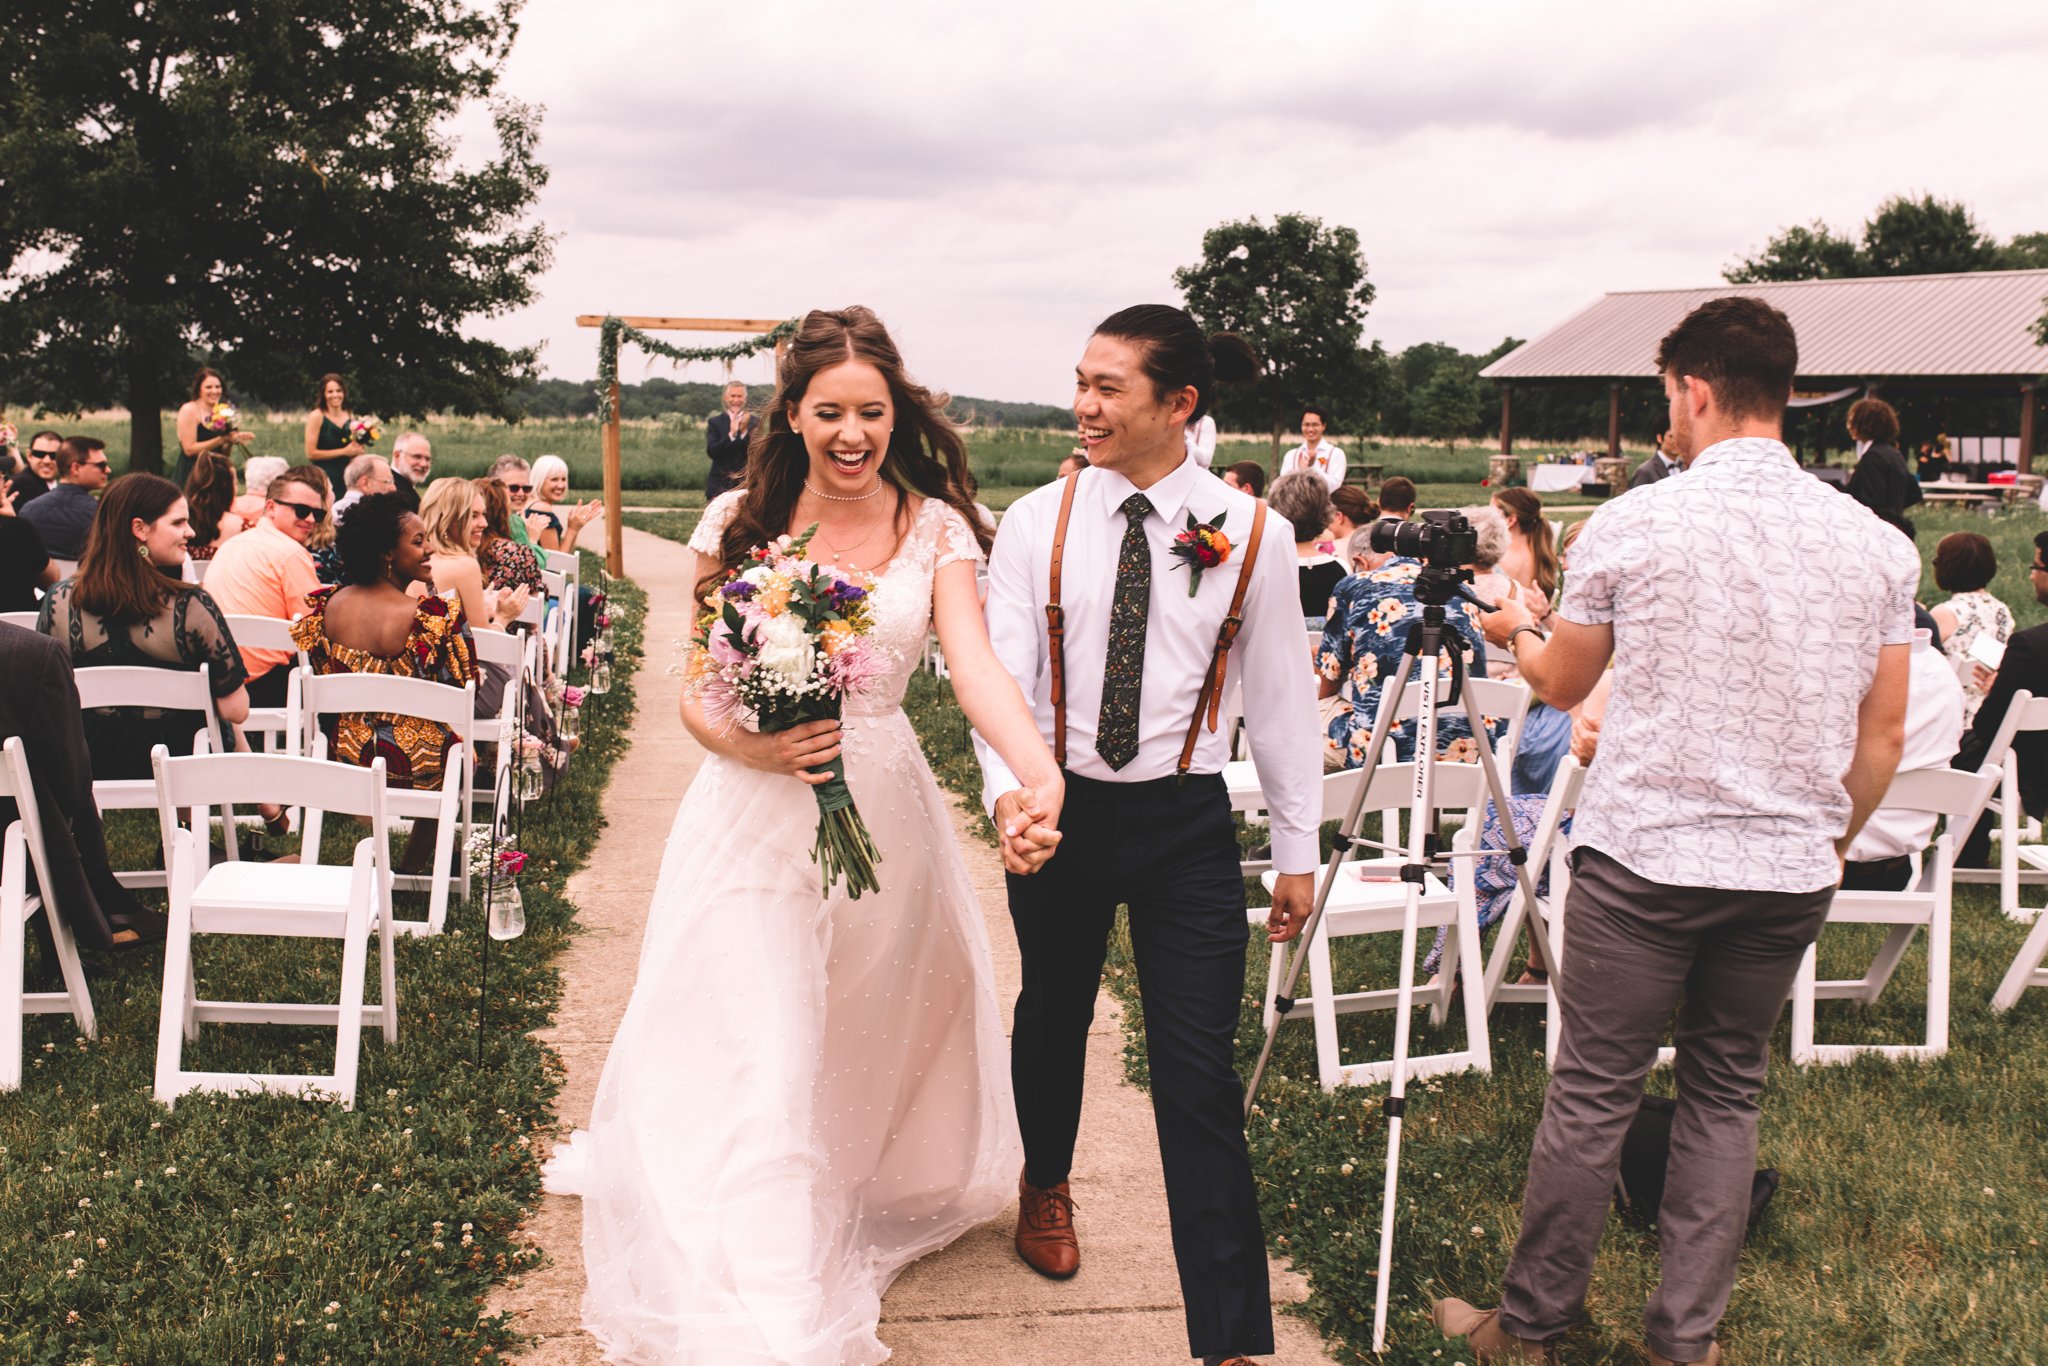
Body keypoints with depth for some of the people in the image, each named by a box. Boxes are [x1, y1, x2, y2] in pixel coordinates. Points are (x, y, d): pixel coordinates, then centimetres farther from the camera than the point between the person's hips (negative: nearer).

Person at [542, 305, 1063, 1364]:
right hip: (757, 814, -1)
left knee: (869, 1040, 16)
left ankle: (868, 1205, 44)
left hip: (883, 811, 1)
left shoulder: (934, 528, -3)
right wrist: (752, 744, -24)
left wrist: (1040, 771, -38)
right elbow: (697, 696, -1)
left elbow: (976, 666, -19)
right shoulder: (739, 522, -3)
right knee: (754, 1067, -2)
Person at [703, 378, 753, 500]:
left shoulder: (753, 422, 4)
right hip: (719, 484, 1)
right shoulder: (715, 422, 6)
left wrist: (745, 432, -19)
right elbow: (711, 451, -5)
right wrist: (731, 434, -18)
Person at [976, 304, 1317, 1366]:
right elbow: (1002, 674, -7)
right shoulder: (1036, 523, -4)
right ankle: (1046, 1184, 54)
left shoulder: (1251, 534, -5)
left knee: (1199, 1077, -4)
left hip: (1186, 821, -2)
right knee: (1053, 1018, 22)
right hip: (1061, 812, 2)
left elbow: (1281, 698, 1)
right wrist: (1008, 790, -26)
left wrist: (1299, 850, 4)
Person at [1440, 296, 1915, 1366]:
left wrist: (1515, 629, 29)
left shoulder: (1632, 525, -7)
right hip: (1790, 869, 4)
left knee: (1591, 1095, 5)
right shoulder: (1877, 544, 1)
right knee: (1725, 1094, 15)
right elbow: (1884, 737, 7)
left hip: (1642, 856, -3)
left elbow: (1559, 684, 8)